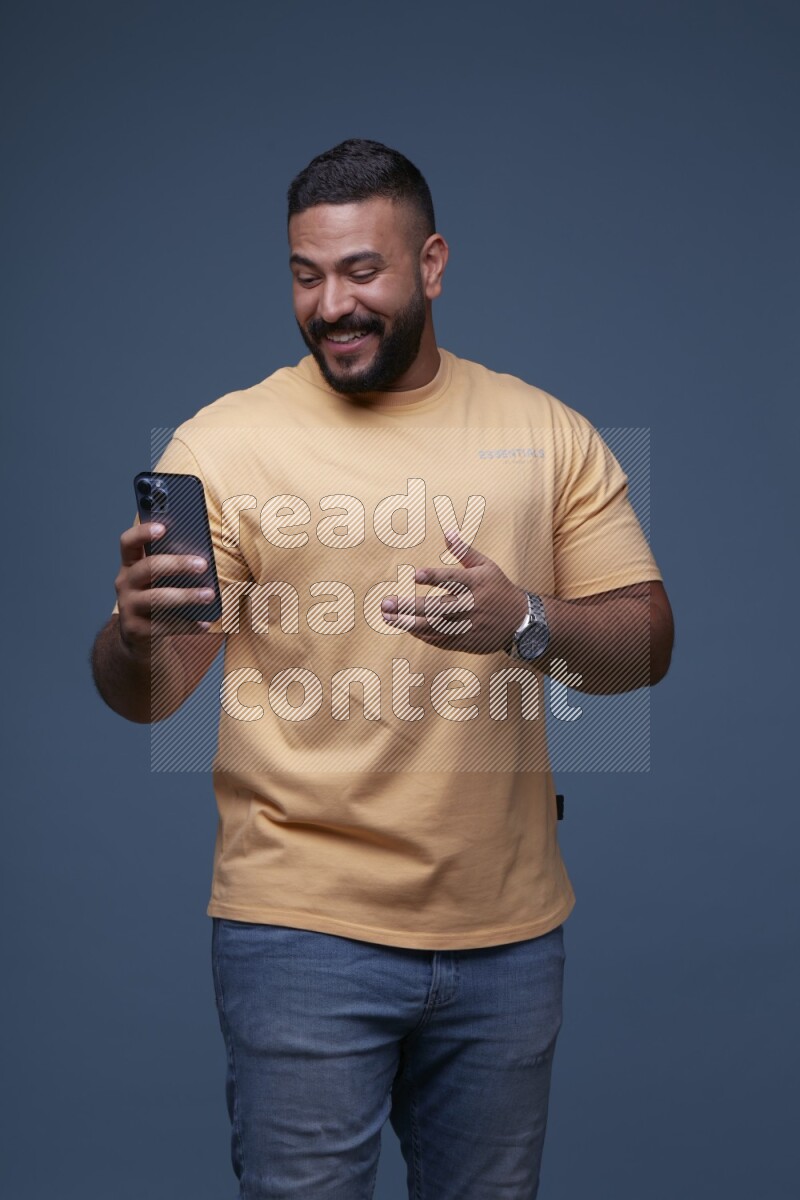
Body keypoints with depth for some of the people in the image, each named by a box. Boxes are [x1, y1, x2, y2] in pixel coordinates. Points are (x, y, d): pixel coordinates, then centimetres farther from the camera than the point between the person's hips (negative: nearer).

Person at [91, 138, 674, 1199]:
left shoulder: (547, 433, 4)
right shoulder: (223, 444, -5)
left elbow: (646, 643, 0)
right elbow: (146, 697, -7)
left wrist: (525, 624, -21)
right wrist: (136, 635, -30)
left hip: (509, 926, 4)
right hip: (305, 925, -3)